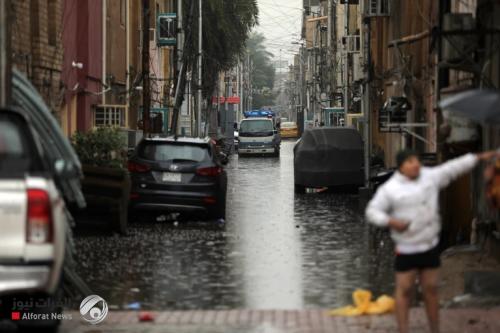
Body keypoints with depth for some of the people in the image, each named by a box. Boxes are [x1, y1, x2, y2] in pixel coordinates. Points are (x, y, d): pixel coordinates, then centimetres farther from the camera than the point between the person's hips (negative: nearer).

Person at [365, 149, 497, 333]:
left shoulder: (430, 177, 2)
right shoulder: (390, 188, -10)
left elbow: (453, 167, 11)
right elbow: (372, 211, -7)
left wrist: (479, 157, 15)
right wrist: (391, 221, -24)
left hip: (430, 246, 4)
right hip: (407, 249, -4)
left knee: (431, 289, 11)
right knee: (404, 290, -1)